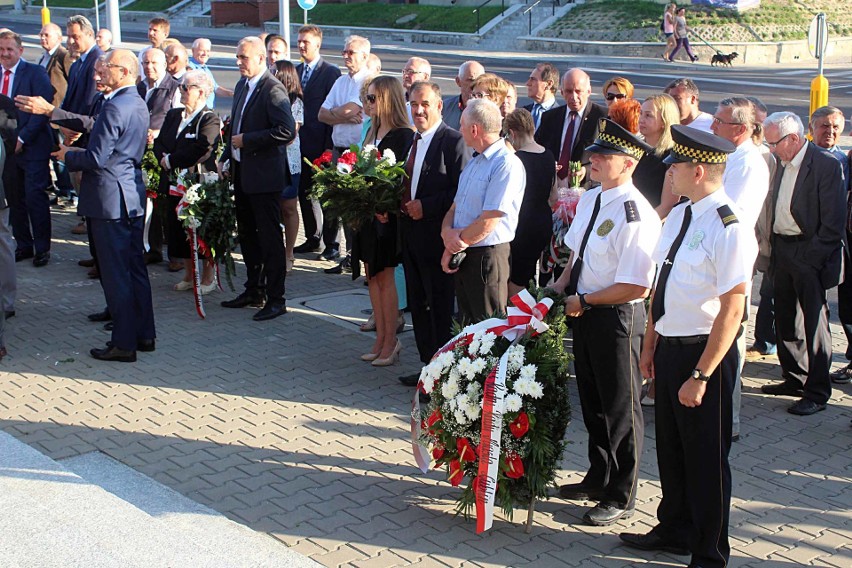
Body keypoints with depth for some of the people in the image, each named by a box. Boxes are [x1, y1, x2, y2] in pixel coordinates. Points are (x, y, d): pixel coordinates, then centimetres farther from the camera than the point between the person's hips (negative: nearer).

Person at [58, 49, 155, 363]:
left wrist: (68, 156, -4)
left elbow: (96, 159, -21)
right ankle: (144, 334, 22)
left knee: (115, 274, -2)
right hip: (134, 196, 9)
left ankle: (124, 343, 4)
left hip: (110, 199, -9)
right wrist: (80, 151, 16)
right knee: (135, 268, 15)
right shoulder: (138, 104, 11)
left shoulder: (114, 107, -19)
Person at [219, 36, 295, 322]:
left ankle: (275, 299, 6)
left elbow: (287, 131, -25)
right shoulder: (242, 85, 12)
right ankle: (253, 290, 31)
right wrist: (227, 157, 12)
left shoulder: (273, 90, -16)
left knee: (269, 238, -2)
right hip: (241, 172, 9)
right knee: (247, 234, 18)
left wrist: (247, 141, -20)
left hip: (264, 175, -9)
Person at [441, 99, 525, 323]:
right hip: (461, 255, 9)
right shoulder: (473, 163, 17)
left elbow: (488, 222, -19)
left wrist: (455, 245, -7)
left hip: (487, 256, -9)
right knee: (466, 324, 15)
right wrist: (447, 231, -7)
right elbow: (455, 206, 16)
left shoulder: (507, 164, -15)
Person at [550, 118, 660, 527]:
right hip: (585, 313, 9)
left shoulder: (635, 216, -24)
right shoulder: (589, 199, 4)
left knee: (620, 408, 7)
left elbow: (636, 286, -25)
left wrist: (583, 302, -17)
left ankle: (620, 498, 24)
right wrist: (563, 283, 3)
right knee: (592, 402, 22)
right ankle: (598, 479, 41)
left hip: (616, 317, -9)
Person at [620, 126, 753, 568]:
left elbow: (731, 310, -21)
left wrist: (701, 375, -21)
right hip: (668, 347, 8)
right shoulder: (679, 215, 5)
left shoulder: (729, 230, -21)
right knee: (670, 446, 21)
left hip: (704, 352, -8)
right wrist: (649, 346, 15)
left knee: (706, 457, 8)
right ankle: (675, 531, 42)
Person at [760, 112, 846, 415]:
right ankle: (794, 378, 31)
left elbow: (833, 223, -15)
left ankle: (816, 392, 9)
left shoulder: (826, 165, -14)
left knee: (814, 322, 0)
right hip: (782, 251, 8)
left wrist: (810, 258, -17)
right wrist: (774, 250, 5)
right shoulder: (783, 164, 10)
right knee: (785, 320, 16)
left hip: (810, 256, -8)